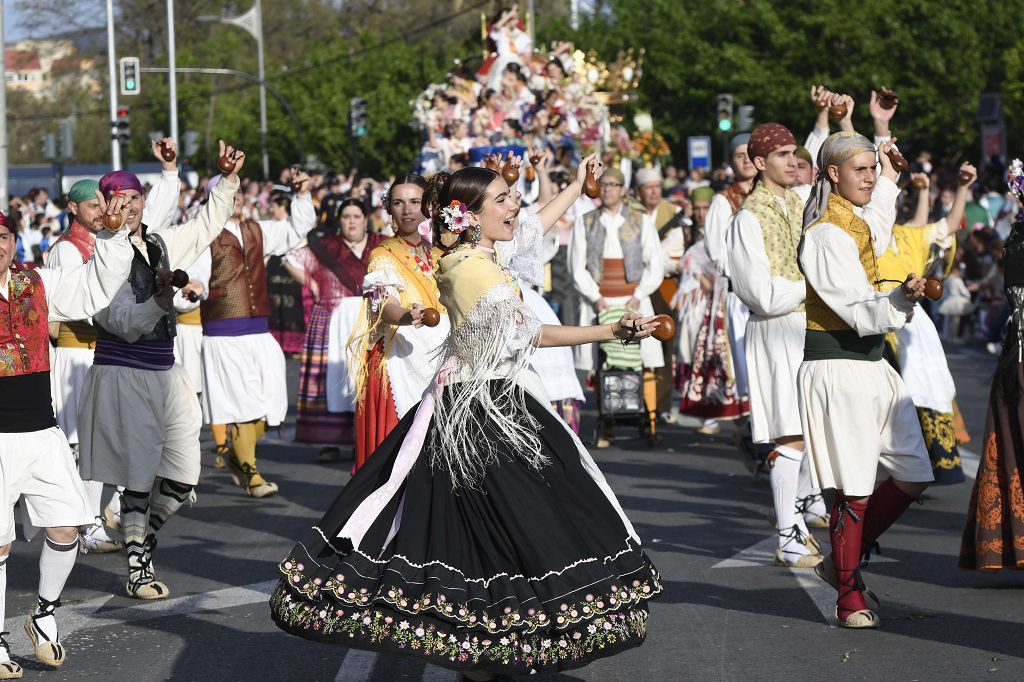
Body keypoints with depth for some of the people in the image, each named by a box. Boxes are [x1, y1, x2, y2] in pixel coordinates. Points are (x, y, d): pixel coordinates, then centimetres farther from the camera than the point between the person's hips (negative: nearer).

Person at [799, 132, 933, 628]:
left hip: (873, 365, 10)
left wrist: (889, 178, 55)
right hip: (838, 368, -10)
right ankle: (850, 599, 5)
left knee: (914, 476, 8)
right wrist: (901, 298, -39)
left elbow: (877, 227, 42)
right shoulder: (826, 234, -14)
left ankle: (843, 562, 22)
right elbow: (860, 312, -21)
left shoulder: (858, 222, 14)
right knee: (854, 489, -6)